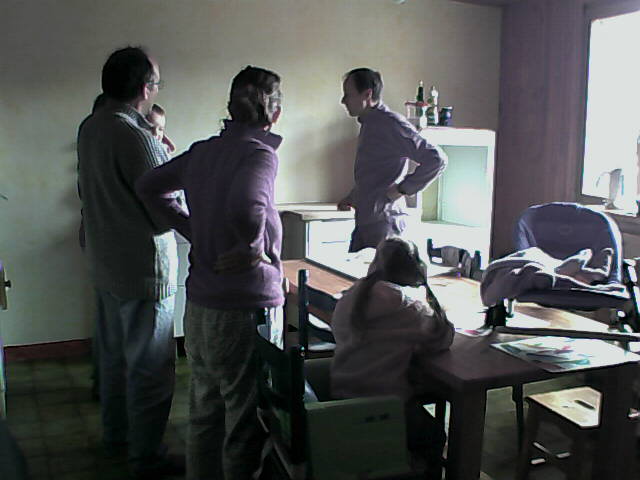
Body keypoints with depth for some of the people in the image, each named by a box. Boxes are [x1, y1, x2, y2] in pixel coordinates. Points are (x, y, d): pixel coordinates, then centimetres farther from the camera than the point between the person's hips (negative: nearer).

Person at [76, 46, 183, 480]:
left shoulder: (90, 127, 5)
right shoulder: (135, 137, -24)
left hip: (106, 264, 9)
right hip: (145, 269, -9)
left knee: (115, 356, 22)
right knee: (150, 368, 4)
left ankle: (116, 436, 39)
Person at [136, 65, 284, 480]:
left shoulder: (203, 151, 7)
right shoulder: (259, 153, -16)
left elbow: (149, 187, 18)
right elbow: (246, 209, -36)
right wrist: (255, 247, -17)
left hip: (199, 306, 8)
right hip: (246, 309, -8)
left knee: (204, 413, 22)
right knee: (246, 423, 8)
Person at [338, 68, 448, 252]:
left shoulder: (391, 124, -14)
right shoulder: (368, 124, 16)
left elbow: (436, 159, -20)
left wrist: (402, 189, -17)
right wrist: (352, 198, 20)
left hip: (384, 222, -9)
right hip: (364, 221, 9)